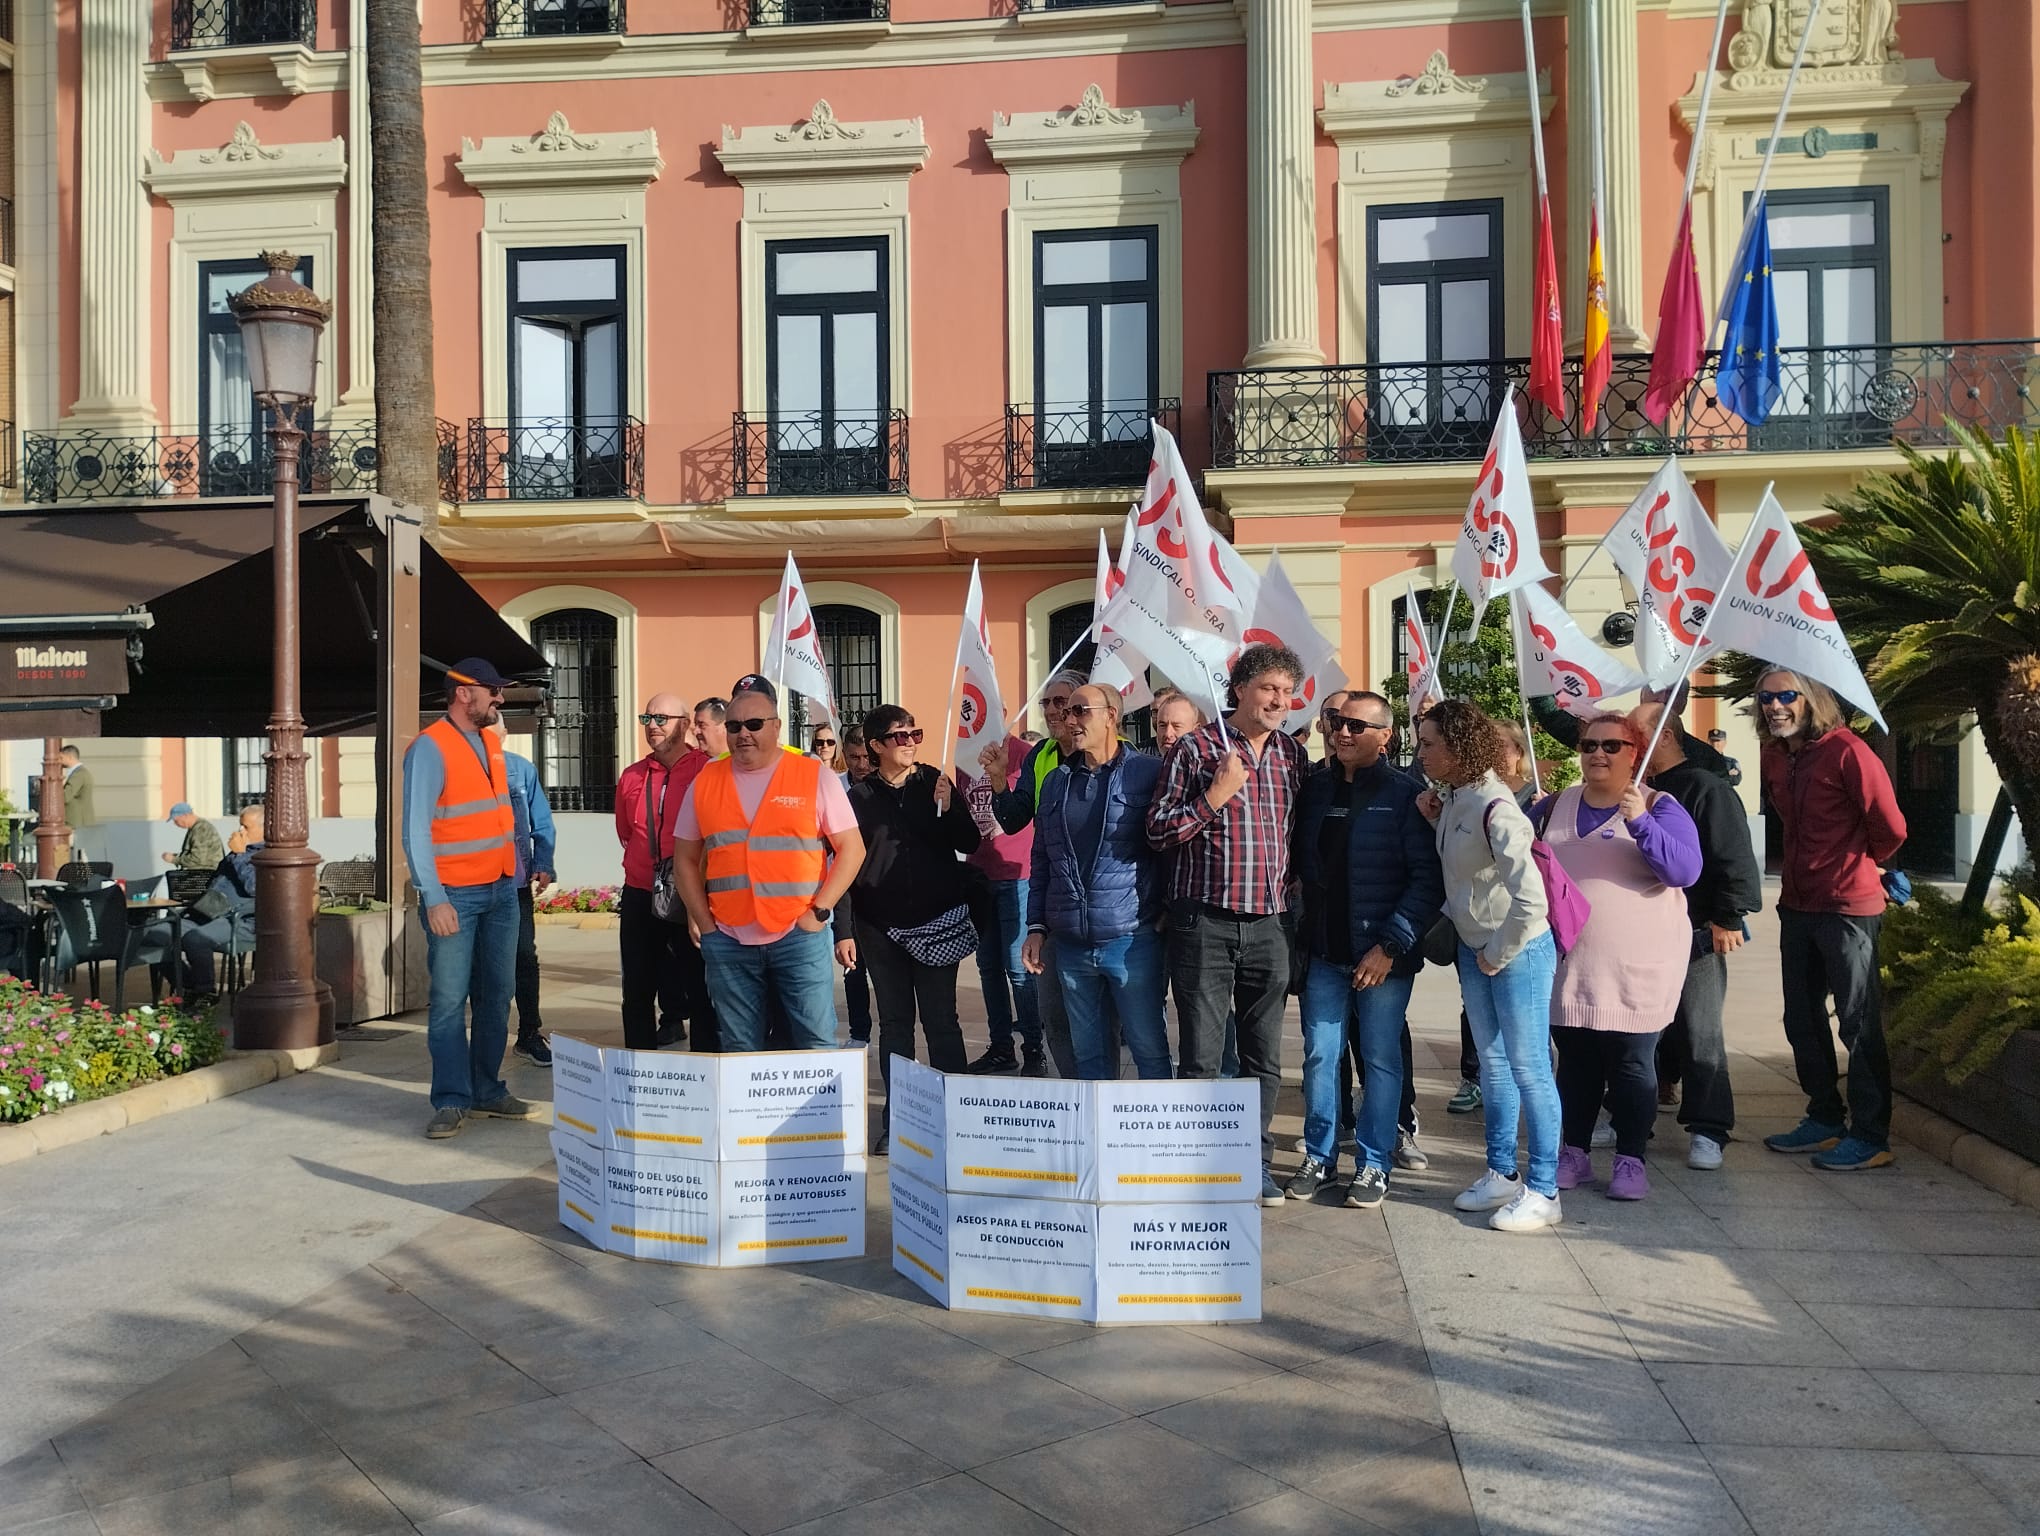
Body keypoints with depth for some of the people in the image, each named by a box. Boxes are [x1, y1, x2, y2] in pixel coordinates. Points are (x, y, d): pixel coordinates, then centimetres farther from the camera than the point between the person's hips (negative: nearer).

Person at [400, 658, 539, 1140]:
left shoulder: (492, 744, 12)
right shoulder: (430, 747, -10)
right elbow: (415, 829, -14)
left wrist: (514, 876, 11)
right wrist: (434, 899, -18)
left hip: (501, 891, 7)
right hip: (455, 896, -7)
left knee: (495, 995, 10)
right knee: (450, 1000, -2)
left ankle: (487, 1090, 20)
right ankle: (451, 1101, 7)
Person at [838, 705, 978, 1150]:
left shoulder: (936, 783, 2)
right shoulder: (860, 797, 2)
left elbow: (970, 843, 1)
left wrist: (949, 809, -16)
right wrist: (844, 931, -3)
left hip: (937, 921, -1)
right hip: (881, 928, 1)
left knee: (941, 1020, 1)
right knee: (894, 1022, 8)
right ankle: (896, 1119, 15)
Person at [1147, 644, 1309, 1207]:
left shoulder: (1292, 753, 10)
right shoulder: (1196, 748, -4)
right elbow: (1158, 831, -6)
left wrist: (1291, 880, 12)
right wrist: (1214, 798, -15)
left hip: (1268, 925, 4)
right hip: (1205, 923, -4)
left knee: (1264, 1057, 10)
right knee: (1201, 1056, 1)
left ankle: (1255, 1161, 23)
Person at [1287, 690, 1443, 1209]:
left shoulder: (1406, 794, -7)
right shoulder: (1315, 786, 8)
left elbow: (1428, 879, -11)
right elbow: (1299, 858, 13)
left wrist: (1391, 945, -15)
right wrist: (1302, 932, 1)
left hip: (1383, 954, -4)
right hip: (1324, 951, 4)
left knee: (1382, 1059, 7)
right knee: (1320, 1056, 8)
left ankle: (1374, 1164, 18)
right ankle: (1319, 1157, 21)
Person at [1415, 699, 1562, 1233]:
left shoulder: (1494, 808, -25)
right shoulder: (1454, 798, 2)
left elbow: (1530, 898, -29)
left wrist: (1498, 955, -16)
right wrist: (1436, 822, 0)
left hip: (1517, 951, -9)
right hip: (1474, 949, 9)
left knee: (1528, 1068, 1)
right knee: (1492, 1063, 17)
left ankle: (1543, 1191, 12)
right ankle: (1501, 1174, 31)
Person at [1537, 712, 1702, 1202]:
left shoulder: (1659, 807, -1)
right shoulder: (1554, 807, 10)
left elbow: (1685, 871, -14)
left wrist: (1641, 823, -25)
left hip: (1637, 970, -3)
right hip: (1569, 966, 3)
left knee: (1632, 1065, 2)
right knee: (1575, 1063, 10)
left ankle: (1631, 1161, 14)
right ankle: (1575, 1154, 22)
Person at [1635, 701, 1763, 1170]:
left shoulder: (1706, 788, -9)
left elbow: (1735, 859, -14)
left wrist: (1728, 918, -16)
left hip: (1694, 935, -7)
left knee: (1700, 1033, -3)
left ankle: (1707, 1129, 5)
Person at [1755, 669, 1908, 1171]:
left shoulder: (1846, 751, -15)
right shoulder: (1773, 758, 8)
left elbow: (1891, 829, -12)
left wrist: (1857, 865, 4)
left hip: (1848, 908, -8)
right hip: (1797, 905, 8)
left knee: (1859, 1023, 0)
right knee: (1802, 1018, 16)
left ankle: (1870, 1137, 8)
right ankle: (1825, 1120, 29)